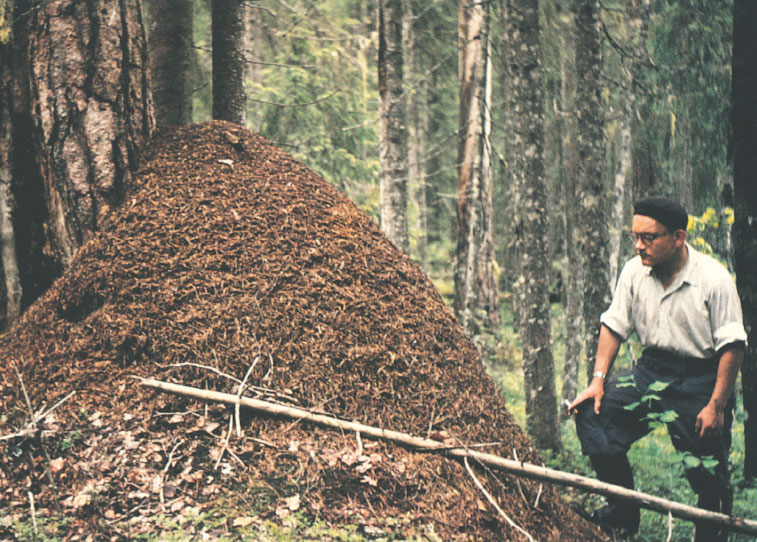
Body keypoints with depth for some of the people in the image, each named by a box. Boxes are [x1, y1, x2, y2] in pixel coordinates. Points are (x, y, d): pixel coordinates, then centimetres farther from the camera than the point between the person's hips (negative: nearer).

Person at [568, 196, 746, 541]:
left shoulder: (714, 279, -15)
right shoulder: (634, 272, -1)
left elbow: (732, 346, -13)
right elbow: (613, 326, 6)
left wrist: (717, 405, -16)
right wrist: (598, 380, -4)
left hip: (701, 382, -4)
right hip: (650, 373, 4)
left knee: (710, 478, -1)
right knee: (591, 412, -14)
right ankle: (623, 512, -3)